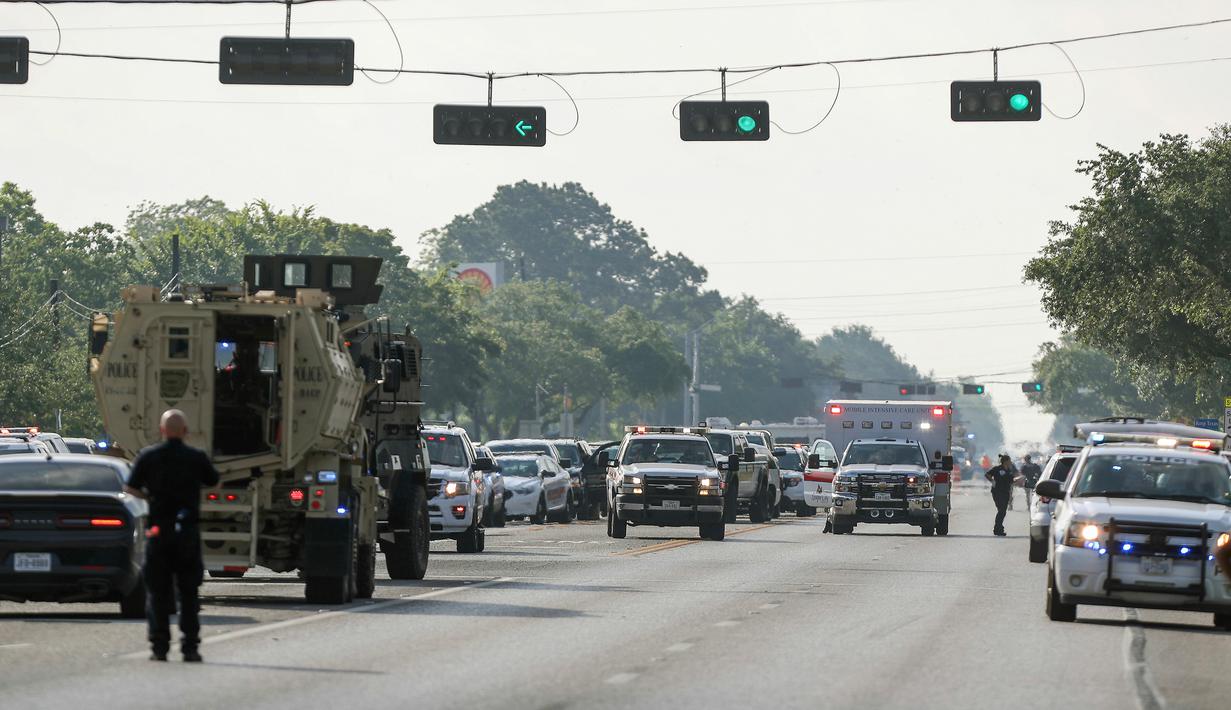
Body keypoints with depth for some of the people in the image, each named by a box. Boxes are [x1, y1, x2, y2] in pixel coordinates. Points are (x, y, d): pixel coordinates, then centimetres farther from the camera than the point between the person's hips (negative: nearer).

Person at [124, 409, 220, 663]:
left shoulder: (148, 456, -3)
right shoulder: (197, 458, -3)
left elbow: (131, 488, 1)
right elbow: (213, 481, 13)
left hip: (158, 530, 0)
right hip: (187, 531, 0)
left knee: (157, 592, 7)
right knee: (188, 593, 7)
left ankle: (159, 647, 3)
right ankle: (190, 647, 2)